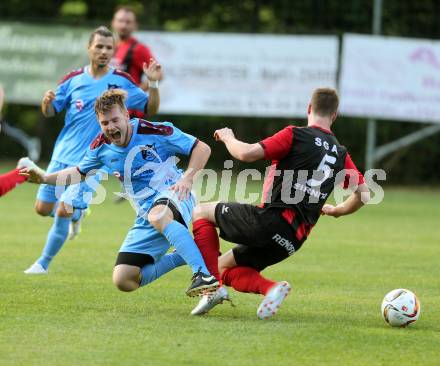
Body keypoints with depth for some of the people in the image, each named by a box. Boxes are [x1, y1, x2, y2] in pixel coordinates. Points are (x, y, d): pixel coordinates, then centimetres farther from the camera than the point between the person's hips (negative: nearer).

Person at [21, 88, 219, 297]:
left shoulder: (155, 132, -13)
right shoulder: (101, 147, 3)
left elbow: (202, 148, -7)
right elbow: (79, 173, 24)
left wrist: (187, 178, -22)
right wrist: (44, 178, 11)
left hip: (172, 196, -6)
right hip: (146, 215, 7)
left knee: (158, 216, -45)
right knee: (123, 281, -6)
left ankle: (203, 275, -48)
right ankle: (183, 256, 10)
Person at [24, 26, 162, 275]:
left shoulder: (122, 82, -3)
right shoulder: (73, 80, 2)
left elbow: (151, 109, 1)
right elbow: (50, 112, 8)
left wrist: (153, 84, -16)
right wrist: (47, 102, -16)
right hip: (62, 156, 3)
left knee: (63, 213, -14)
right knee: (43, 209, 5)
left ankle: (44, 263, 6)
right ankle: (76, 214, 38)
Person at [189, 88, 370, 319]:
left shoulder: (296, 135, -4)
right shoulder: (340, 154, 14)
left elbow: (247, 154, -12)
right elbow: (363, 193, 18)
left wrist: (227, 137, 9)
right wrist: (337, 211, 36)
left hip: (271, 219, -7)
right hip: (294, 240, 7)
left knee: (202, 213, 15)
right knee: (225, 267, 22)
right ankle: (272, 288, -5)